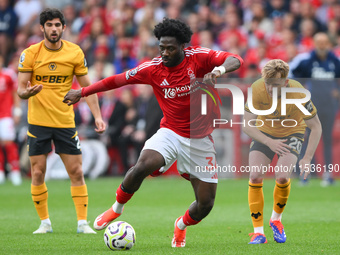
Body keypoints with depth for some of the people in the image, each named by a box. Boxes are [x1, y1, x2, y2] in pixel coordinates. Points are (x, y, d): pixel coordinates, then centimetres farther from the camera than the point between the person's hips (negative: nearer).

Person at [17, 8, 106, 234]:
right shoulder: (30, 54, -4)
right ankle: (45, 222, 12)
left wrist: (97, 116, -3)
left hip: (66, 121, 1)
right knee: (38, 173, -1)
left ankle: (83, 222, 5)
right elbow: (21, 89, -3)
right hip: (38, 122, -1)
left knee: (76, 172, -1)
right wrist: (27, 92, -27)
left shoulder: (75, 53, 0)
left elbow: (87, 87, 6)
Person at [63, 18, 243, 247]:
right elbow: (118, 80, 4)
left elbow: (236, 60, -18)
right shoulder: (152, 69, -6)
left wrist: (220, 69, -41)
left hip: (200, 140, 0)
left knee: (206, 204, -2)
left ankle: (182, 225, 35)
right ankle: (117, 208, -5)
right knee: (143, 166, -32)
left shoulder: (198, 58, -10)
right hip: (171, 132, 0)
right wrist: (82, 92, 10)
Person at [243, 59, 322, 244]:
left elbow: (316, 127, -20)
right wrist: (269, 142, -36)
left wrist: (308, 158, -27)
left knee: (282, 176, -23)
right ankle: (258, 232, -8)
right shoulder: (256, 89, -27)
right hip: (264, 133, 2)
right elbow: (247, 125, -22)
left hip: (292, 133, -2)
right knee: (255, 176, -17)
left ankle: (276, 219, 7)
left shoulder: (299, 94, -31)